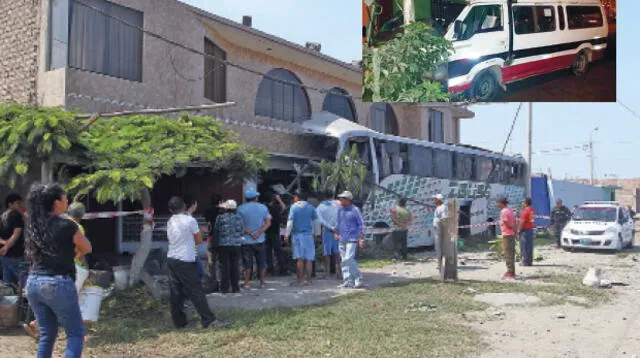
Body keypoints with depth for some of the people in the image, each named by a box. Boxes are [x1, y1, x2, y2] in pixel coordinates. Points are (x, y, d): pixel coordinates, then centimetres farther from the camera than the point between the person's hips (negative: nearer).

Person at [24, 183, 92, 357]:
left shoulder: (34, 225, 7)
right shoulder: (66, 225, -11)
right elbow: (87, 249, 2)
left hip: (34, 283, 7)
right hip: (58, 283, -7)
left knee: (46, 335, 16)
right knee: (76, 334, 5)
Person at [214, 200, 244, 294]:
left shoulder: (220, 218, -7)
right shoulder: (239, 218, -2)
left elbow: (216, 231, -1)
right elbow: (242, 231, 4)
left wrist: (216, 242, 12)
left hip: (223, 245, -1)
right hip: (236, 245, 2)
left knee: (225, 266, 5)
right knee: (235, 266, 8)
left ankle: (225, 288, 7)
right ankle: (235, 287, 11)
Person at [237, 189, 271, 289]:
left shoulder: (241, 209, -2)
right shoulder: (263, 208, 4)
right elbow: (268, 222, -4)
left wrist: (250, 233, -11)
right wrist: (259, 232, -13)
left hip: (246, 240, -1)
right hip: (260, 240, 1)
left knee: (247, 263, 5)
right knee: (261, 262, 11)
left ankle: (246, 283, 6)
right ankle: (262, 282, 15)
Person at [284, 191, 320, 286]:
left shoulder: (294, 207, -3)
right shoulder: (310, 207, 6)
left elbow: (290, 221, -6)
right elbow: (315, 221, 9)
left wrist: (287, 235, -2)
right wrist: (315, 233, 17)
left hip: (297, 235, -2)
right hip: (308, 235, 2)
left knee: (300, 258, 1)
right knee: (309, 259, 4)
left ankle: (300, 280, 0)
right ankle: (308, 280, 5)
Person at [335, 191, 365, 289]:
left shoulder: (355, 210, -8)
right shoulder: (340, 210, 10)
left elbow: (361, 225, -7)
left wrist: (361, 239, -11)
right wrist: (336, 233, 19)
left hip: (352, 239, -7)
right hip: (342, 240, 7)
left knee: (348, 259, -15)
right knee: (344, 261, 8)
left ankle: (358, 279, -3)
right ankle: (347, 281, 15)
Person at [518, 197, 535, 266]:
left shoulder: (525, 211, -16)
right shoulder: (532, 210, 12)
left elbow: (522, 222, -18)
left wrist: (519, 230, -11)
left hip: (525, 230, -9)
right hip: (530, 229, 9)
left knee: (524, 247, -4)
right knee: (530, 246, 11)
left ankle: (525, 262, -2)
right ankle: (530, 261, 16)